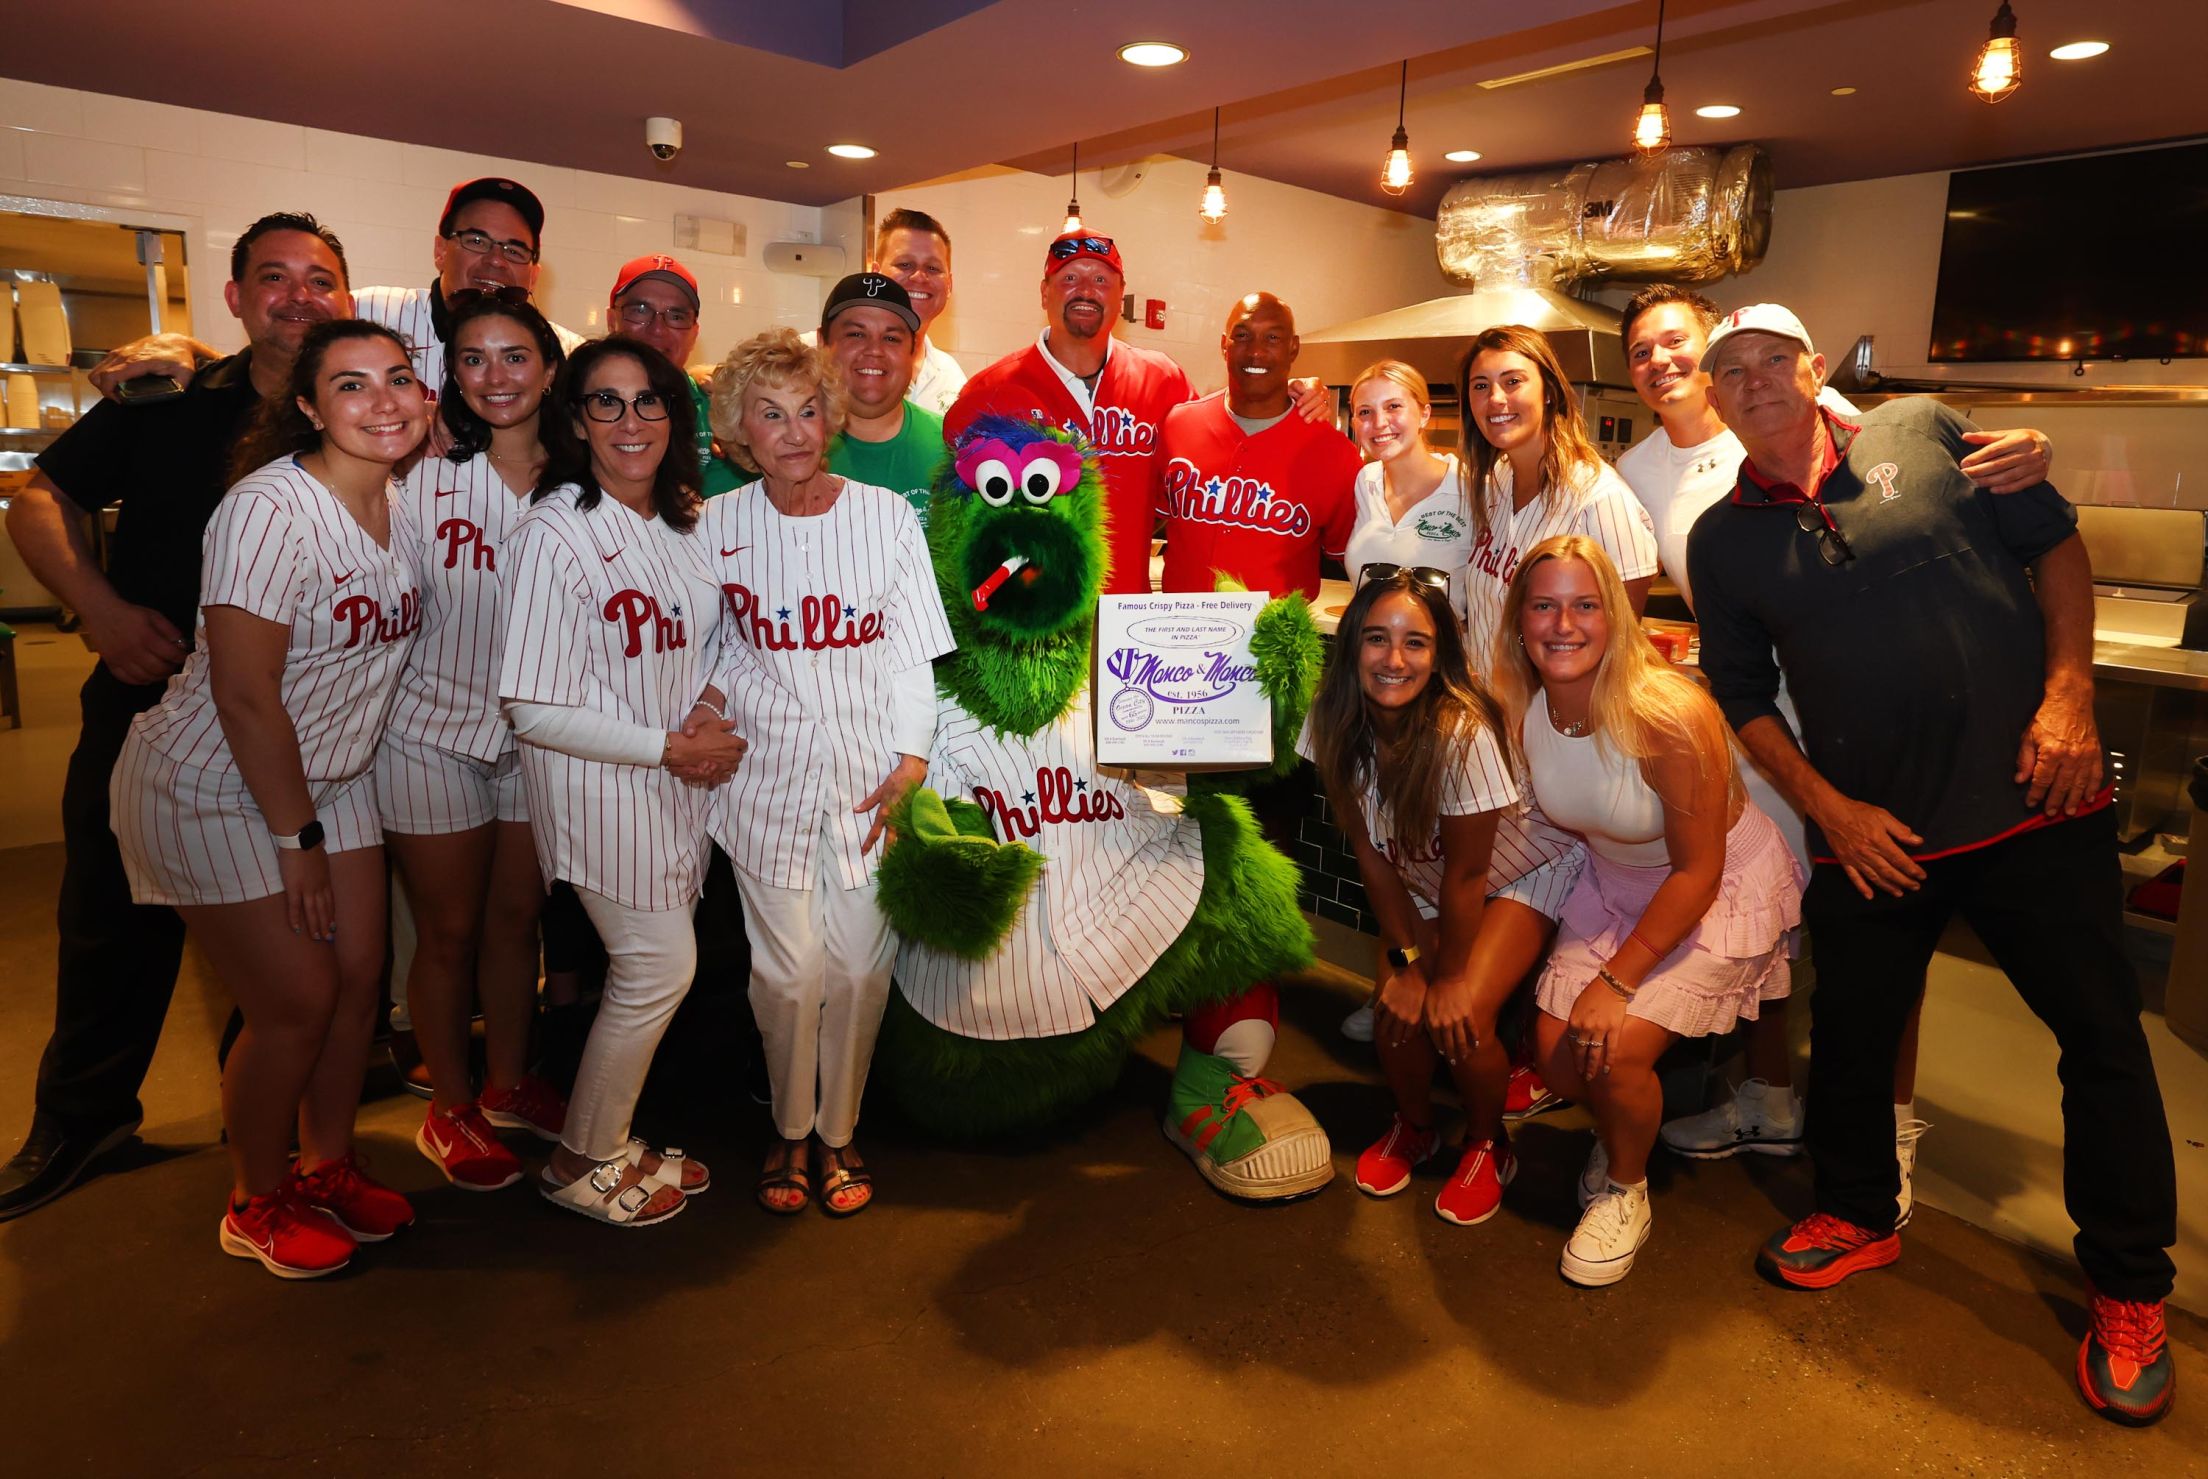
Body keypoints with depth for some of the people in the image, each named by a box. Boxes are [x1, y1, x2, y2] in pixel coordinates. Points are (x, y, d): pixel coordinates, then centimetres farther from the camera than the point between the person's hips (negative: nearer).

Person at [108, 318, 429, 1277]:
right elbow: (245, 696, -24)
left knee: (360, 976, 8)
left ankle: (328, 1166, 31)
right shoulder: (271, 509, -24)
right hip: (216, 791, -7)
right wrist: (299, 838, -17)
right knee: (297, 1001, -1)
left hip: (333, 776, 7)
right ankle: (256, 1205, 23)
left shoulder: (401, 505, 0)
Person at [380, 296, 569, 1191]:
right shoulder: (426, 482, -9)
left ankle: (508, 1082, 35)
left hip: (538, 736, 3)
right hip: (435, 729, -2)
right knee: (449, 931, 8)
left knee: (516, 917, 15)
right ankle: (450, 1108, 27)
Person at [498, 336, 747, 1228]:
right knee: (660, 967, -1)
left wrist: (711, 701, -4)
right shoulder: (553, 535, -18)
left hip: (675, 779, 7)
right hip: (598, 786, -7)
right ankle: (581, 1164, 21)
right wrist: (669, 747, -18)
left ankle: (610, 1140, 34)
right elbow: (535, 709, -20)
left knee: (652, 968, 14)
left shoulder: (681, 520, 4)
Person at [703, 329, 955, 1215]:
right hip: (770, 773, 0)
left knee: (859, 965, 4)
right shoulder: (717, 526, 2)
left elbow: (912, 650, -1)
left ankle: (838, 1132, 26)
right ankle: (791, 1132, 25)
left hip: (870, 770, 0)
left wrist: (910, 763, -7)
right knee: (789, 968, 1)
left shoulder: (887, 516, 0)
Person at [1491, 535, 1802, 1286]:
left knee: (1615, 1050, -20)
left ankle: (1625, 1192, 12)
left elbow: (1698, 872, -23)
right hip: (1614, 884, 5)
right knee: (1558, 1053, -5)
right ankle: (1627, 1122, 31)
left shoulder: (1671, 718, -32)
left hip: (1725, 888, -5)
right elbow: (1541, 825, 2)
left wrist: (1617, 981, -22)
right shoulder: (1519, 710, -15)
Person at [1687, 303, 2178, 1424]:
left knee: (2101, 1035, 5)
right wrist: (1829, 808, -4)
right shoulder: (1721, 540, 3)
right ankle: (1857, 1215, 34)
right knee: (1850, 1034, 9)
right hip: (1872, 833, 1)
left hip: (2035, 799, -1)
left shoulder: (1921, 433, 0)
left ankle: (2129, 1290, 23)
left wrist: (2068, 697, -8)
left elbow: (2057, 547, 4)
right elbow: (1745, 698, 6)